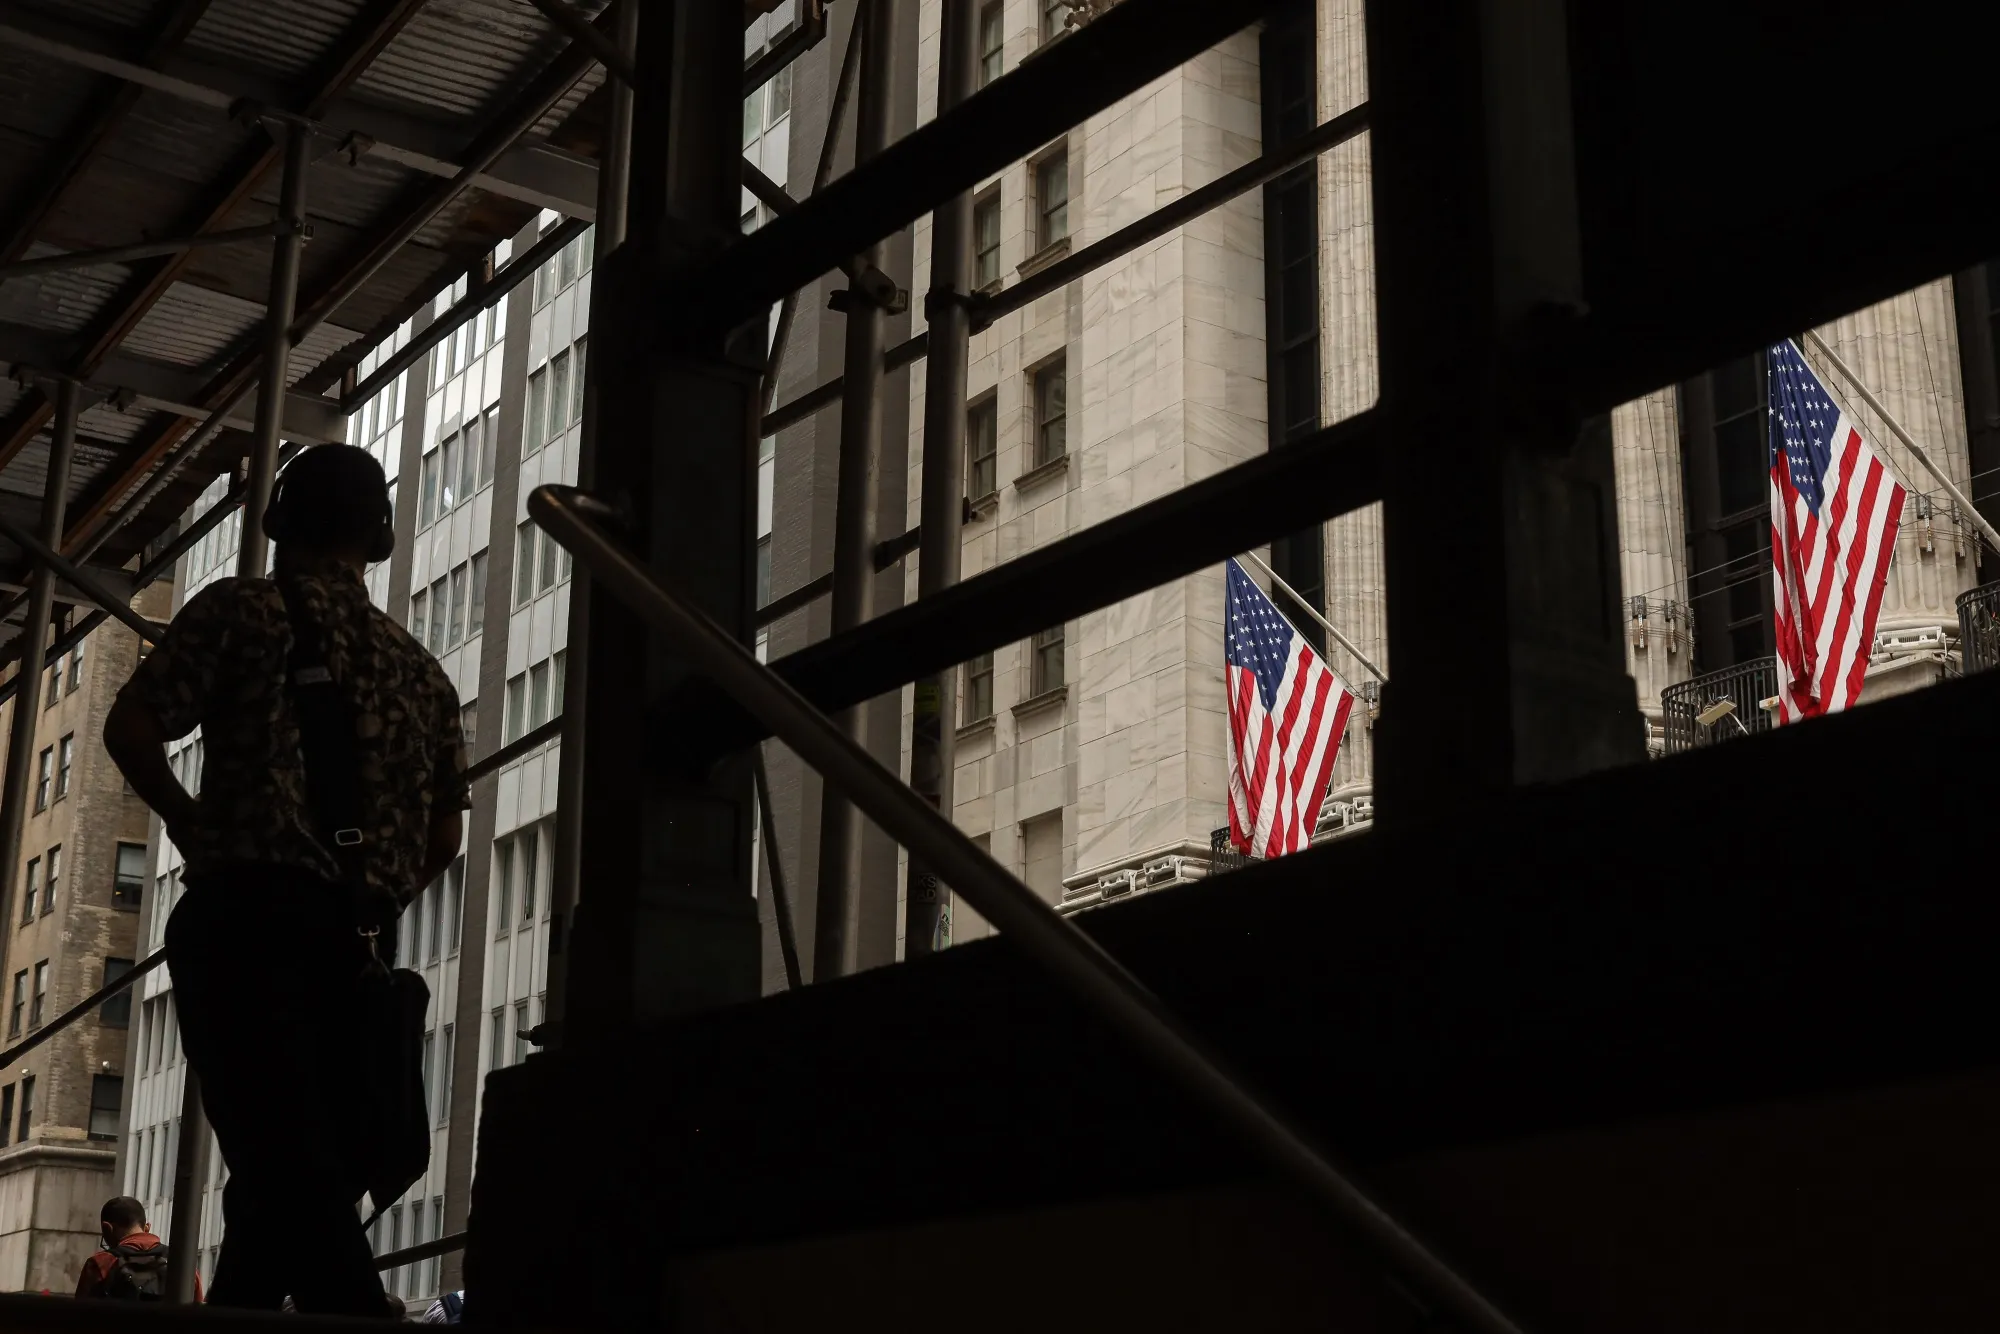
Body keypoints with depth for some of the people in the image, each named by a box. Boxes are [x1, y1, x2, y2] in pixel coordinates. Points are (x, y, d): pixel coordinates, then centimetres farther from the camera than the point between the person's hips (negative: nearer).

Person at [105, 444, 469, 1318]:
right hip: (358, 941, 6)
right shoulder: (419, 671, 20)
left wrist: (191, 825, 10)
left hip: (248, 916, -5)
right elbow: (444, 833, 17)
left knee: (287, 1168, -15)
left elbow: (130, 728, -4)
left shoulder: (243, 609, 5)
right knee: (307, 1169, 9)